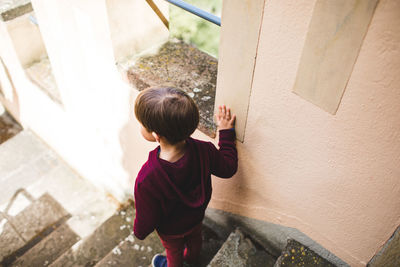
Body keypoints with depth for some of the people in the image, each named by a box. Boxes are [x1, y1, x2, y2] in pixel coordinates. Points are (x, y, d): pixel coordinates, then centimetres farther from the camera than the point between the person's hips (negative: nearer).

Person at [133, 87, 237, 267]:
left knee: (173, 252, 31)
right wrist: (226, 132, -5)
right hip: (196, 216, 4)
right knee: (194, 239, 36)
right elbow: (229, 168, -13)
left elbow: (146, 219, -27)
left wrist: (139, 232, -3)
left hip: (171, 230, -4)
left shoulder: (147, 180, -44)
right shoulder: (203, 150, -34)